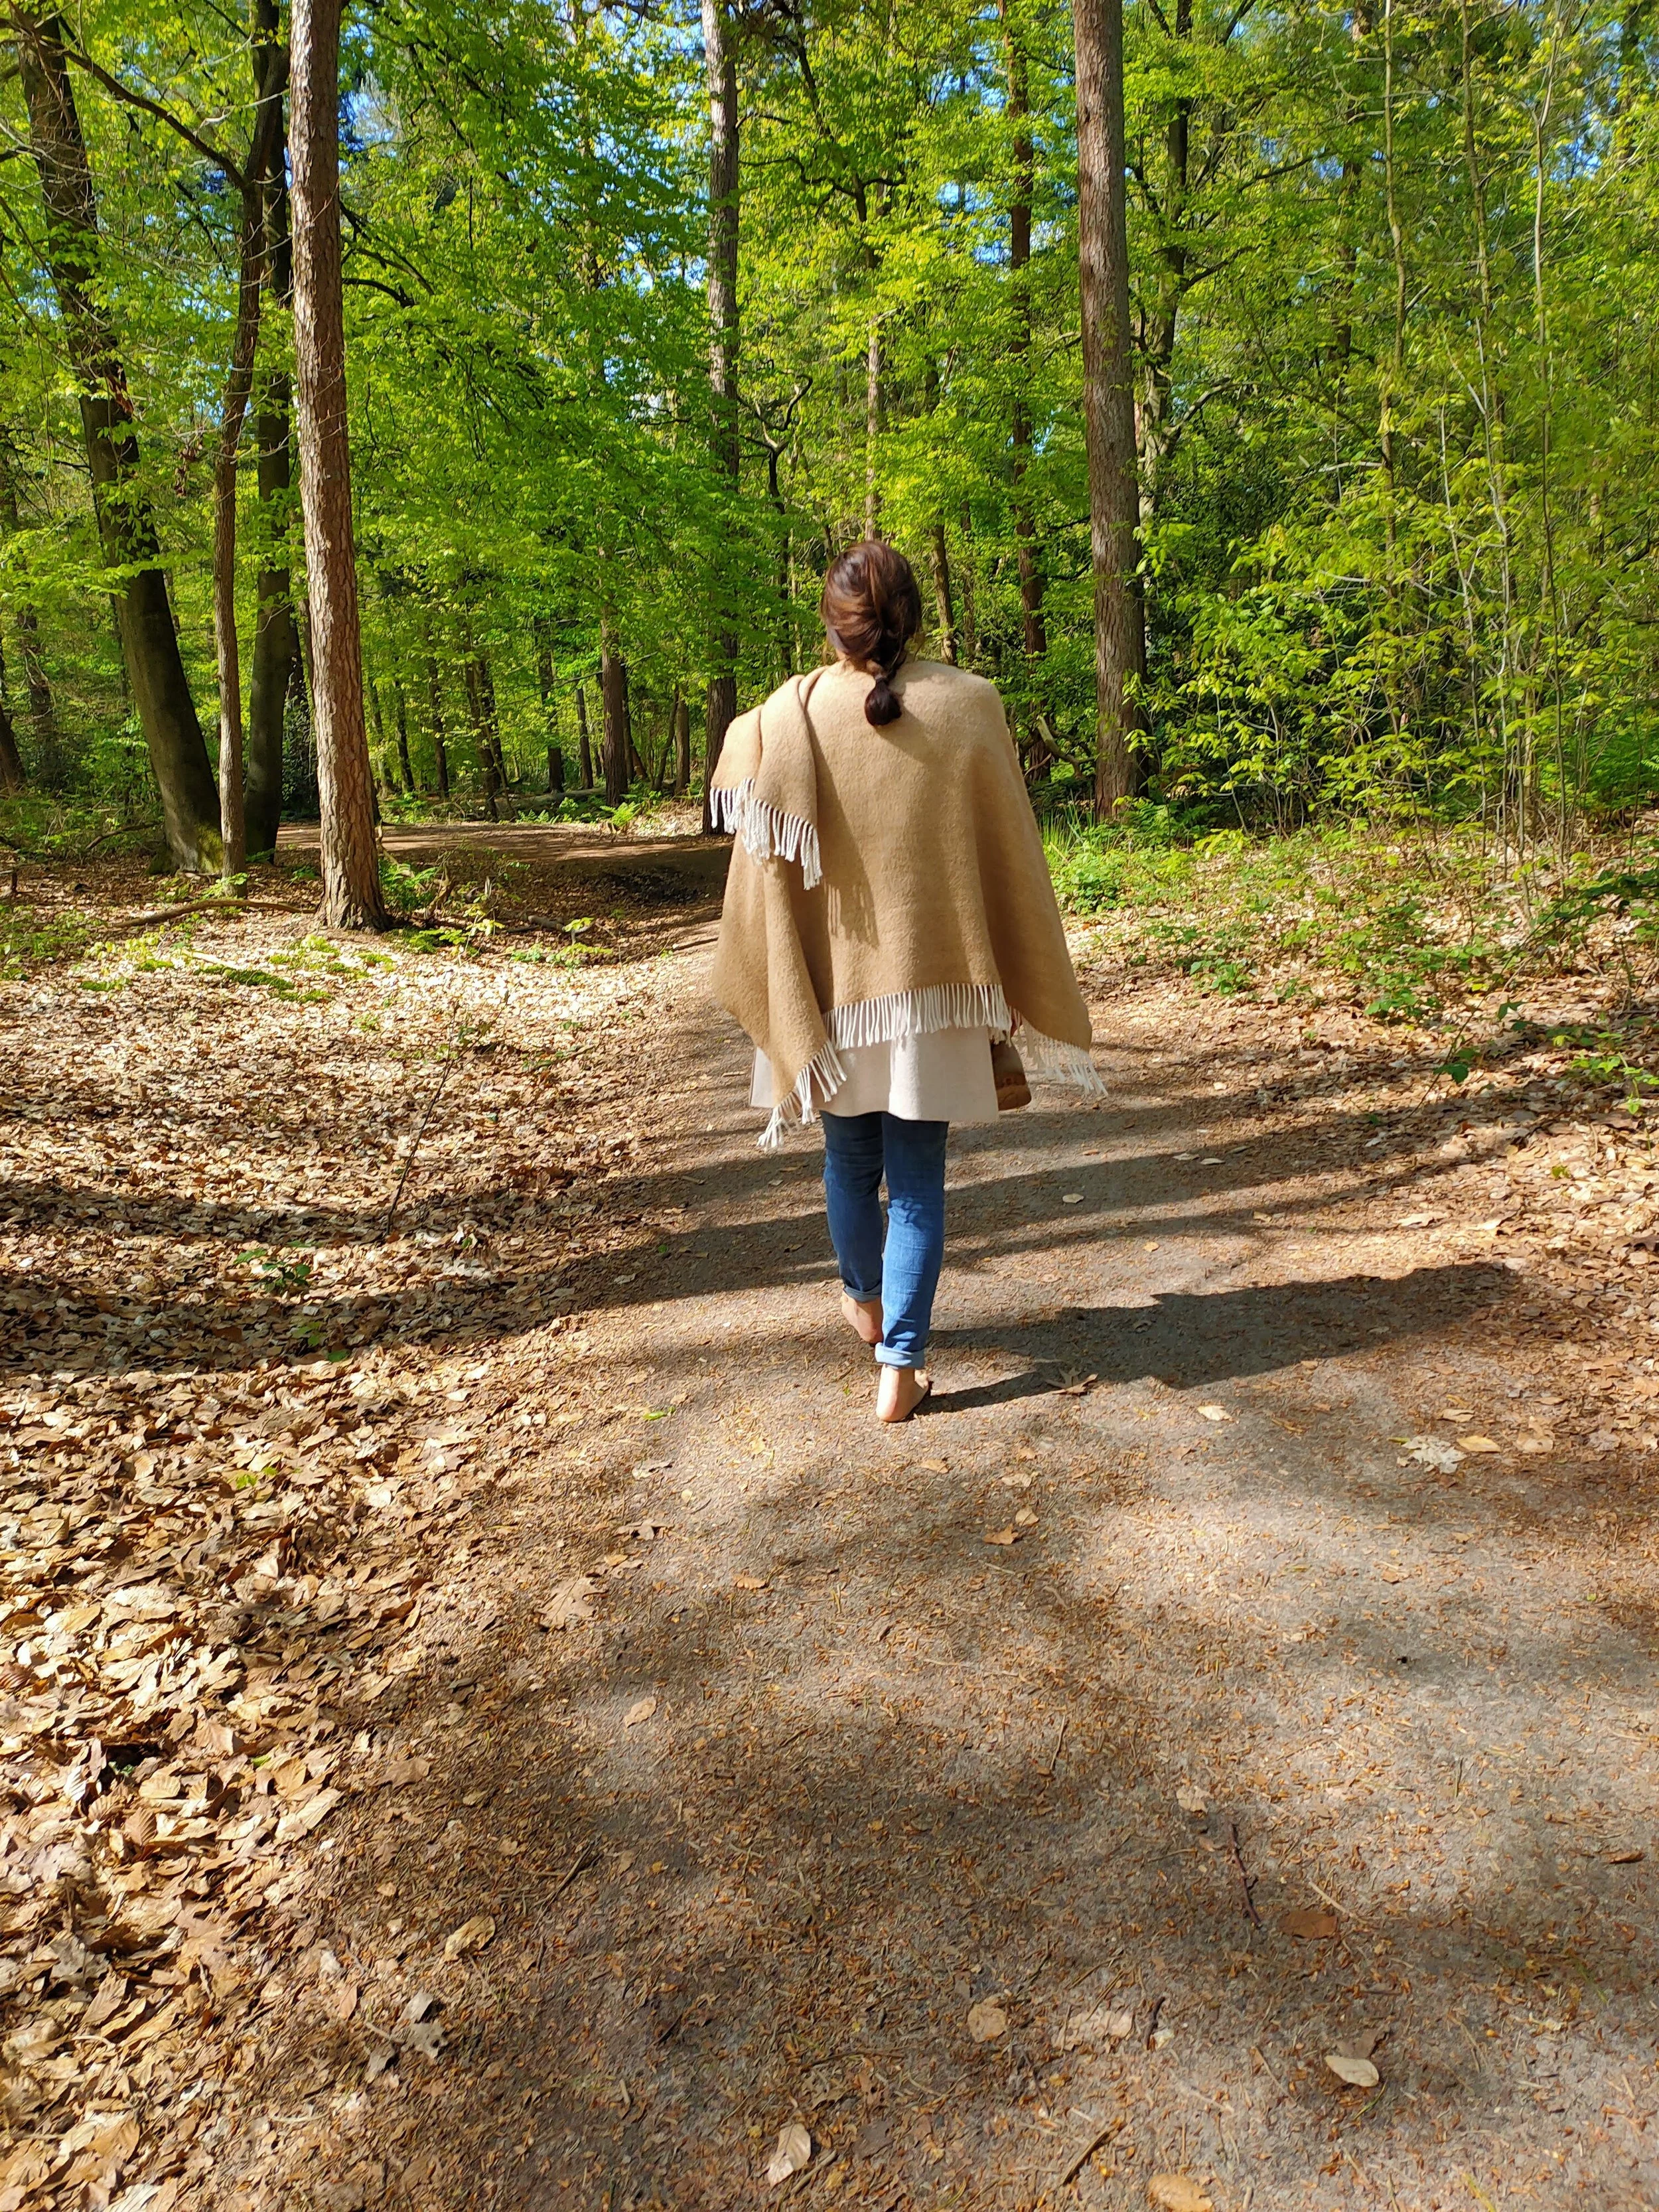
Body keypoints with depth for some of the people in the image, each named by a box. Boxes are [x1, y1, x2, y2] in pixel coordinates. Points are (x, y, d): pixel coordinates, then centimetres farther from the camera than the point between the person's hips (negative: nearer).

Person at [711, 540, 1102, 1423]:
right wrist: (1022, 988, 9)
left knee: (850, 1158, 20)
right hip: (932, 980, 0)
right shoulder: (969, 704, -4)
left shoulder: (791, 714, -6)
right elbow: (1010, 855, 0)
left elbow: (767, 857, -4)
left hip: (834, 983, 1)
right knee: (917, 1177, 7)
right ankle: (900, 1365, 8)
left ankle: (866, 1301, 43)